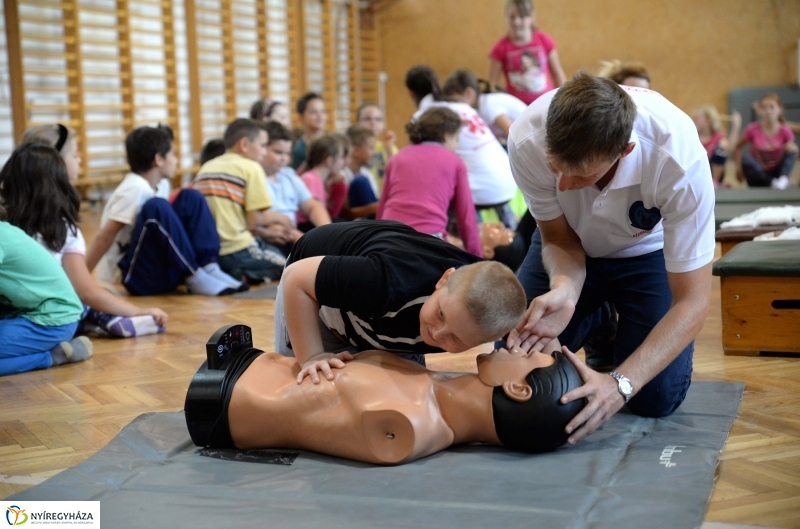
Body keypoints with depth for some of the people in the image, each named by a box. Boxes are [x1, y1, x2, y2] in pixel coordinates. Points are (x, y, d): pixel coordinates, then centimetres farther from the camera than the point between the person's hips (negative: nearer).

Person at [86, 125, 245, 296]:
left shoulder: (147, 187, 7)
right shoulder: (134, 189, -18)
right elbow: (103, 238, -20)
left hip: (162, 271, 9)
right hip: (135, 277, -9)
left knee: (190, 198, 2)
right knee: (156, 207, -30)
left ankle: (209, 268, -9)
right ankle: (195, 279, -23)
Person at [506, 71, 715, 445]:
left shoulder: (679, 160, -40)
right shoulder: (528, 140, -34)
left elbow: (692, 302, -32)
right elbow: (559, 238, -15)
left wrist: (620, 385, -44)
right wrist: (563, 289, -38)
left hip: (648, 250, -2)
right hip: (575, 244, 2)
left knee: (656, 399, -15)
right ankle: (597, 320, 21)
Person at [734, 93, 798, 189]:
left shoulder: (785, 131, -6)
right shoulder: (753, 129, -9)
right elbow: (737, 147, 3)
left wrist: (792, 148, -22)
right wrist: (739, 168, -7)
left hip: (776, 173, 1)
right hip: (758, 176, -1)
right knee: (746, 159, -31)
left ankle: (783, 178, -36)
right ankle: (773, 182, -29)